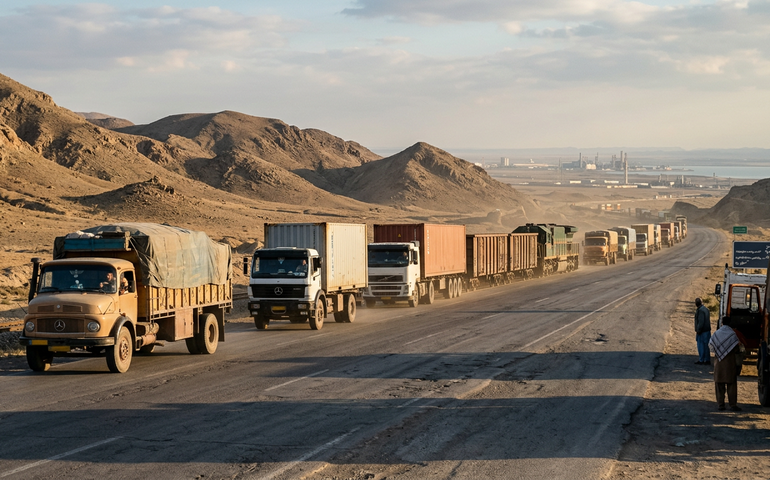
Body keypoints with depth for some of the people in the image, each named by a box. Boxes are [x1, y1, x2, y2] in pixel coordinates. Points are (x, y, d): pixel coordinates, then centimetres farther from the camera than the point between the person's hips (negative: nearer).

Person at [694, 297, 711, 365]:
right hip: (707, 330, 9)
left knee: (701, 345, -2)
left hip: (702, 331, -9)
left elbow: (701, 322, -22)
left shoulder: (700, 310, -17)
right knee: (706, 345, 12)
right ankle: (707, 360, 16)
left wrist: (698, 331, -16)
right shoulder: (706, 309, 13)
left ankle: (701, 360, 1)